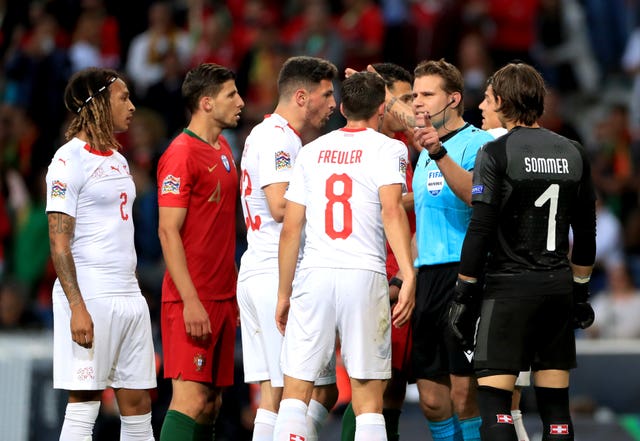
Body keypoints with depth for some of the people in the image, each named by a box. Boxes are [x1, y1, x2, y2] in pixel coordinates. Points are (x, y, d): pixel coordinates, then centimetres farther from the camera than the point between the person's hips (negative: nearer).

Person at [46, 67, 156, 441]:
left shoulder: (118, 160, 16)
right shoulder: (70, 159, -8)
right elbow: (59, 242, -13)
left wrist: (134, 290, 18)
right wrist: (77, 307, -20)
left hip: (129, 296, 8)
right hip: (90, 296, -8)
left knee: (139, 402, 6)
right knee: (84, 404, -7)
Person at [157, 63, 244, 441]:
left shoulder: (223, 150, 16)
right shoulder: (181, 154, -11)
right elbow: (169, 232, -15)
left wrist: (235, 293, 16)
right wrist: (190, 300, -21)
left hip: (223, 297, 9)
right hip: (193, 301, -9)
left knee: (212, 403, 7)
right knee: (191, 399, -13)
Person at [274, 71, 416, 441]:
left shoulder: (312, 151, 13)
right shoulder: (388, 149, 2)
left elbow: (291, 228, 11)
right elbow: (391, 210, -14)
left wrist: (284, 292, 18)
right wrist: (408, 277, -19)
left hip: (314, 274, 3)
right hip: (364, 274, -3)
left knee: (295, 393, 5)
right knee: (368, 400, 2)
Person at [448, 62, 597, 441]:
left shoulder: (496, 153, -8)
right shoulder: (574, 153, 9)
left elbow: (481, 229, -11)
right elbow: (586, 232, 14)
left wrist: (465, 296, -4)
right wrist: (580, 292, 23)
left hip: (510, 285, -5)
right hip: (559, 286, 6)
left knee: (494, 399, -6)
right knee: (555, 403, 7)